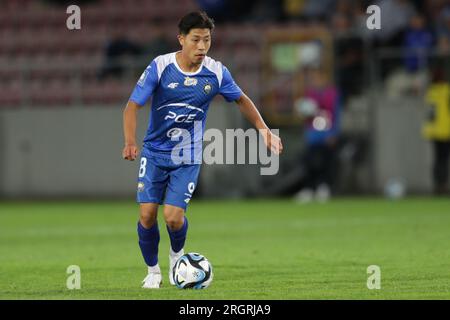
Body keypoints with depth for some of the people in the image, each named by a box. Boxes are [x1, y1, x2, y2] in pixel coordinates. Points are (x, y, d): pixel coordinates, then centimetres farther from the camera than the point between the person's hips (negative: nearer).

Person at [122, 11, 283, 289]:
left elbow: (242, 100, 11)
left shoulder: (216, 72, -8)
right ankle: (153, 271, 16)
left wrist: (264, 130, 4)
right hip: (155, 153, 0)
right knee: (147, 214, -9)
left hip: (188, 157, 0)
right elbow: (133, 106, -12)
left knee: (173, 216, -15)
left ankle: (177, 255, 20)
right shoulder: (160, 67, -14)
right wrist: (130, 142, -28)